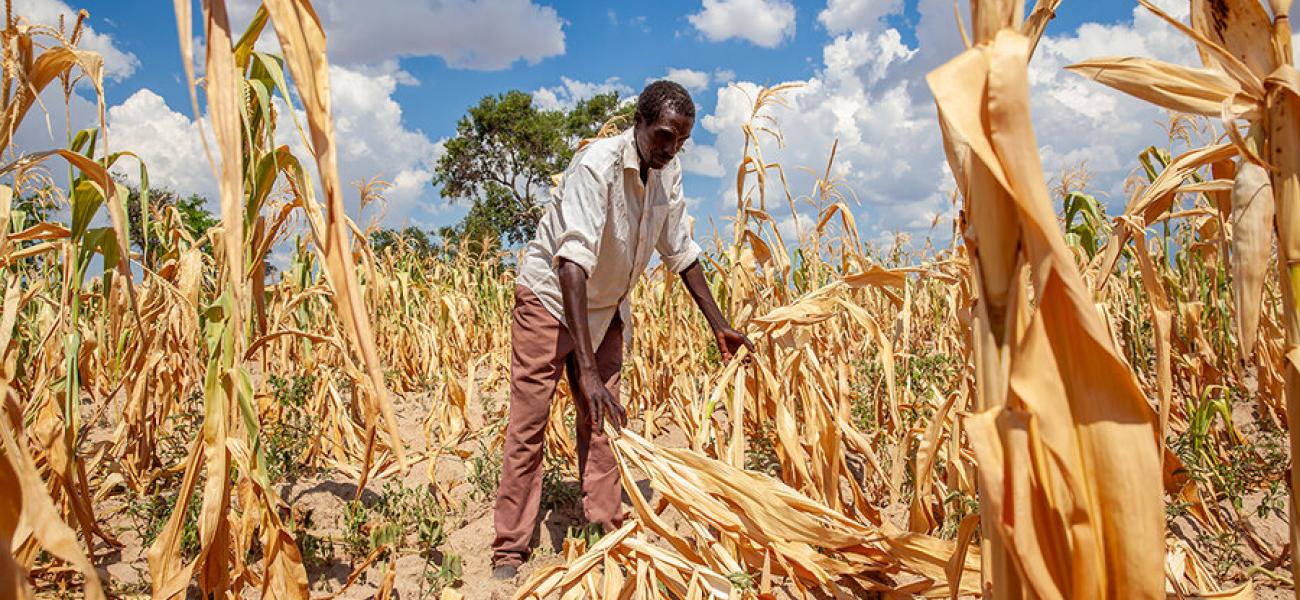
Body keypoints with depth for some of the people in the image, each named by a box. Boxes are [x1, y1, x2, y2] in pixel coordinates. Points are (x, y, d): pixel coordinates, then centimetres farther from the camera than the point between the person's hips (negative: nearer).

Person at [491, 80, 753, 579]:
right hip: (550, 297, -6)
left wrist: (718, 324, 0)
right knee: (528, 425, -3)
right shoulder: (598, 164, -29)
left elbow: (680, 251, 3)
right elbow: (574, 259, -39)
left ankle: (608, 530, 14)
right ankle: (510, 550, 5)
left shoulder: (669, 173, -8)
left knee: (600, 420, 7)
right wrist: (587, 368, -47)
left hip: (605, 306, 6)